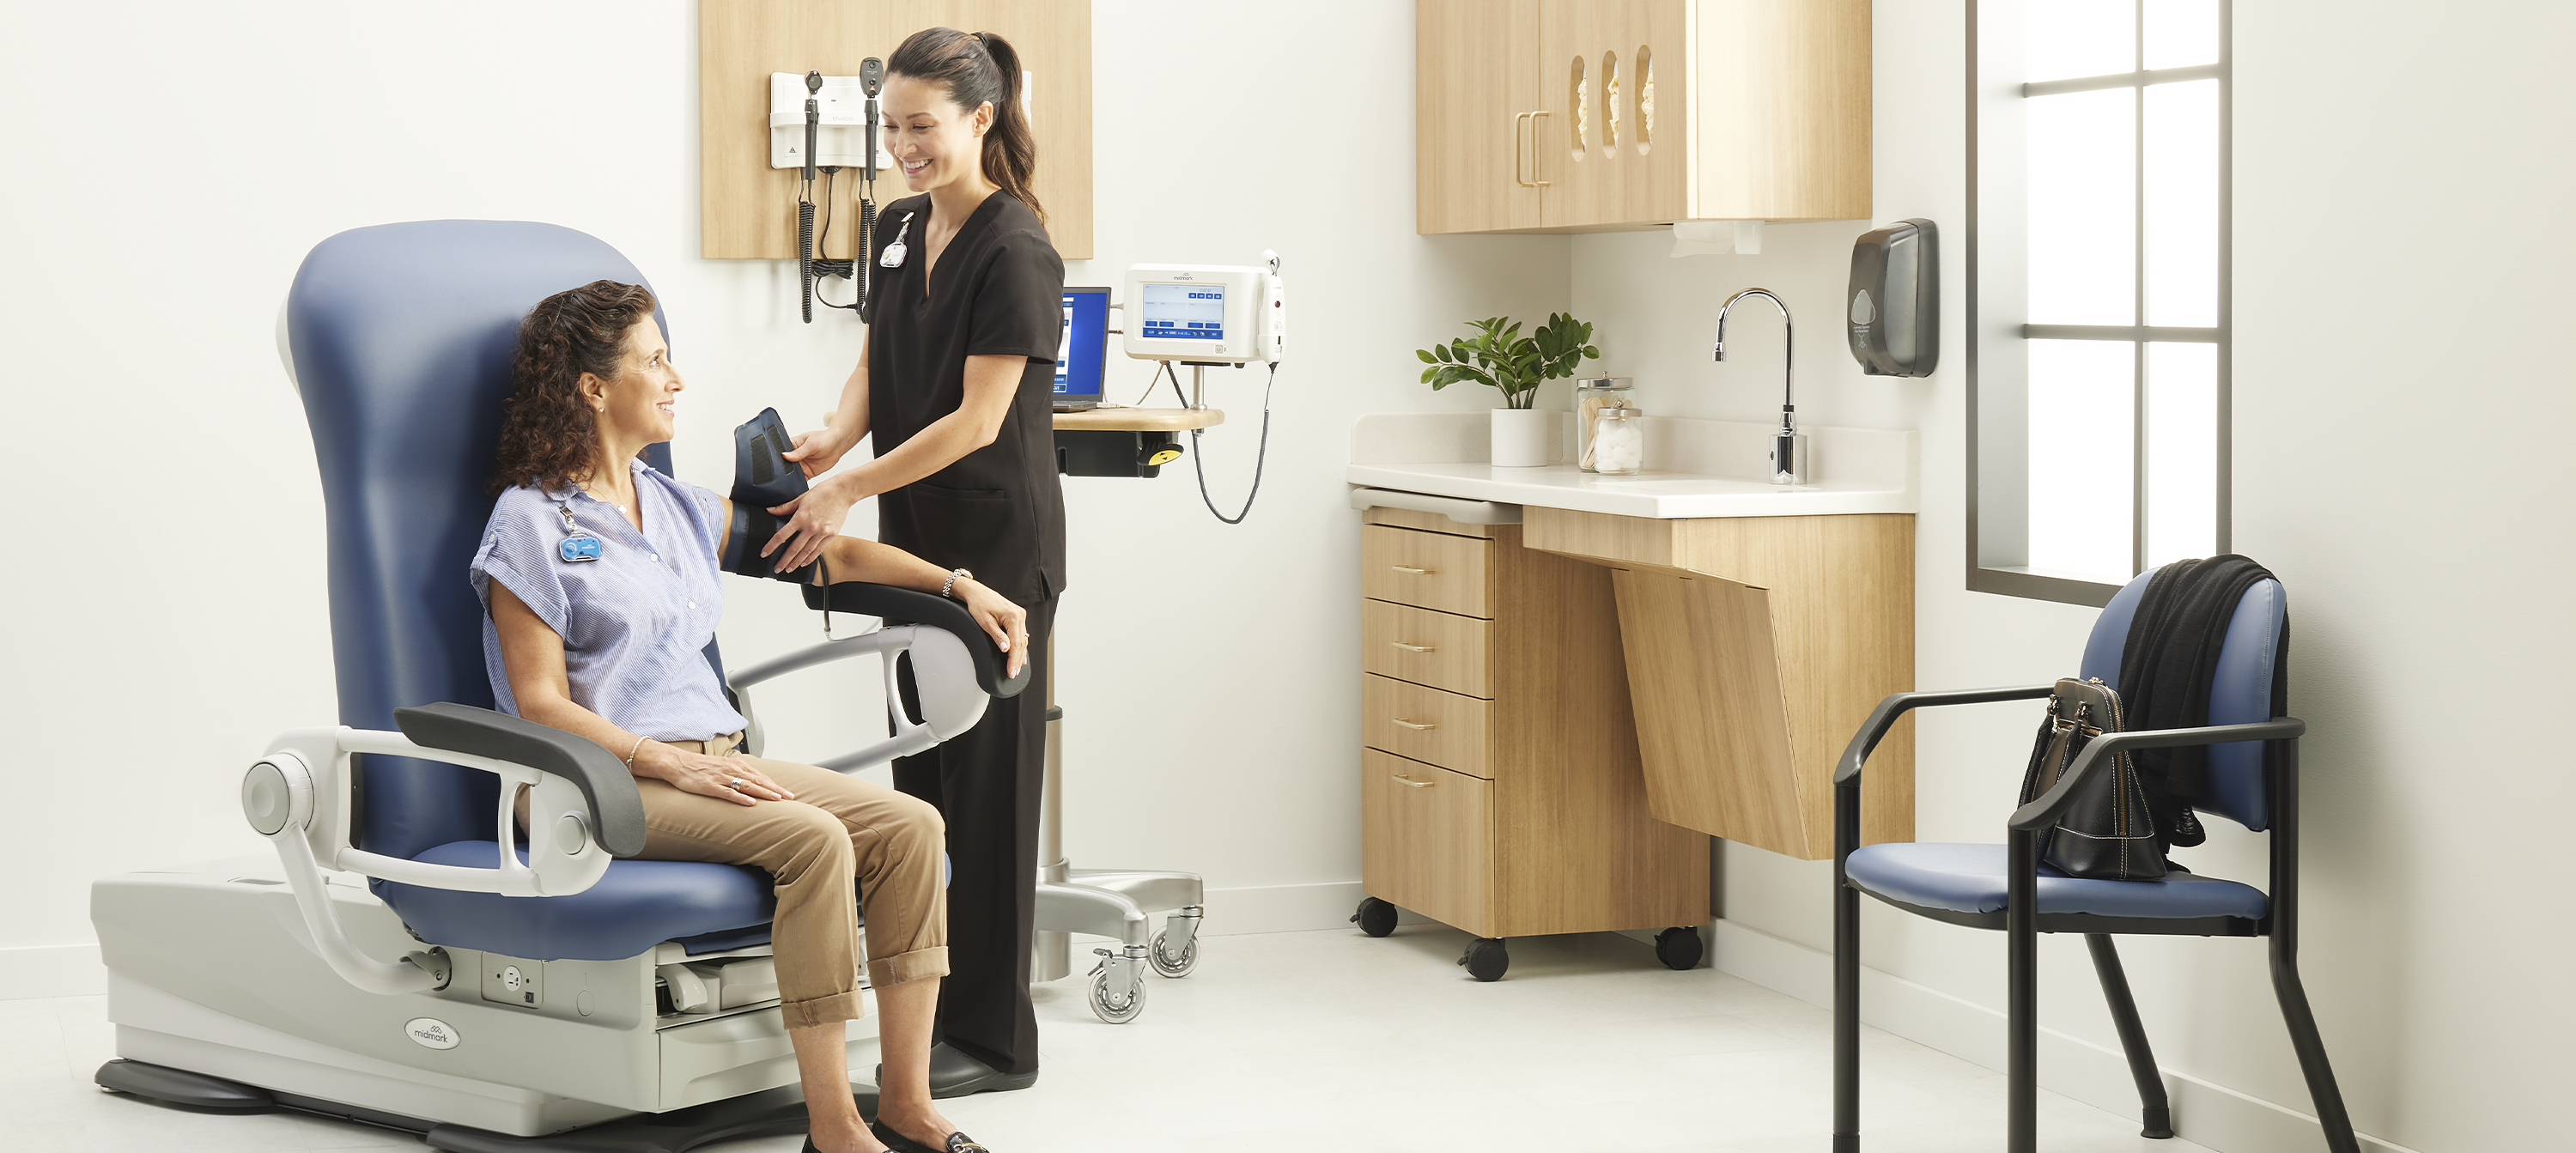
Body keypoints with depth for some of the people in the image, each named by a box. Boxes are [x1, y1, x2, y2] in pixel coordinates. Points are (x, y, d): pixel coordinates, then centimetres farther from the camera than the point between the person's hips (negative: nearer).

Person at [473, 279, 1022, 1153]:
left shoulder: (678, 508, 18)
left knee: (909, 826, -16)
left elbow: (831, 553, 22)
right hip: (603, 779, -7)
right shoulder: (531, 522, -3)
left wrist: (964, 586, 11)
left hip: (711, 759, 7)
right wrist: (673, 762, -19)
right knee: (813, 840, -31)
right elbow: (540, 704, -9)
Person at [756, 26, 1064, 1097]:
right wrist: (830, 438, -11)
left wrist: (846, 490, -18)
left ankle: (992, 1038, 4)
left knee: (983, 778, -3)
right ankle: (937, 1013, 20)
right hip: (917, 537, 8)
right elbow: (874, 372, 10)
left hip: (997, 545, -8)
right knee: (923, 771, 11)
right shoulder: (898, 229, 8)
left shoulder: (1015, 251, -17)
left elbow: (977, 419, -20)